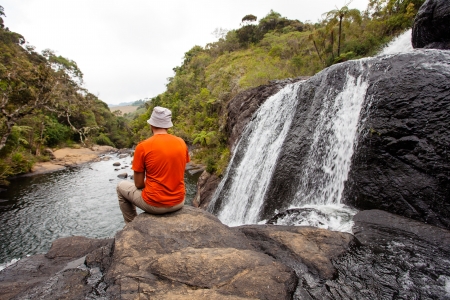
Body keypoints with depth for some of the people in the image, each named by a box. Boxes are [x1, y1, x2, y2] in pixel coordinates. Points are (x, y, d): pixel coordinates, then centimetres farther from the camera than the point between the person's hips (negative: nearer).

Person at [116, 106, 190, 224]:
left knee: (121, 187, 23)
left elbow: (138, 184, -7)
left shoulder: (142, 147, -14)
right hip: (178, 202, 4)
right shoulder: (181, 143, -3)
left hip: (155, 204, -3)